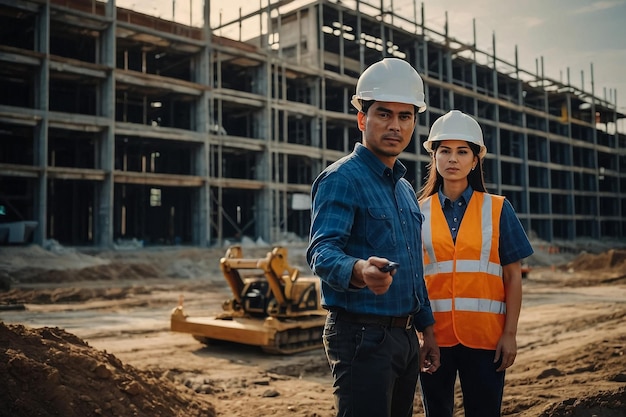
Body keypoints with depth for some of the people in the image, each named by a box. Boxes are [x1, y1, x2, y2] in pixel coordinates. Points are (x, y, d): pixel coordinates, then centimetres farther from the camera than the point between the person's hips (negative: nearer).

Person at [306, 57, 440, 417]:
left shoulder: (406, 189, 15)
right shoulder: (342, 179, -11)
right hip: (362, 336, -8)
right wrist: (359, 271, -46)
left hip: (406, 337, 8)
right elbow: (322, 252, -26)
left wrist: (426, 330, 18)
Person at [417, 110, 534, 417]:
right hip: (433, 334, 1)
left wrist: (510, 333, -4)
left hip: (485, 335, -1)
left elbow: (513, 276, 2)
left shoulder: (497, 209, 3)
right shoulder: (419, 212, 5)